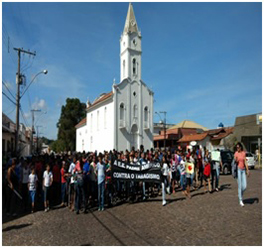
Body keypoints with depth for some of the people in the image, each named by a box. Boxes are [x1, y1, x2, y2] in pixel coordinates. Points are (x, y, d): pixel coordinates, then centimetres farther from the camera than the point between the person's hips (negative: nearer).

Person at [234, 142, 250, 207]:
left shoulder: (244, 153, 7)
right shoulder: (236, 153, -1)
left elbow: (245, 162, 7)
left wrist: (247, 170, 0)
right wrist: (236, 160, -22)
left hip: (243, 170, 3)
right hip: (238, 169, -3)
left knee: (244, 186, 0)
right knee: (240, 186, -4)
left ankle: (240, 195, 29)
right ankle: (240, 200, 4)